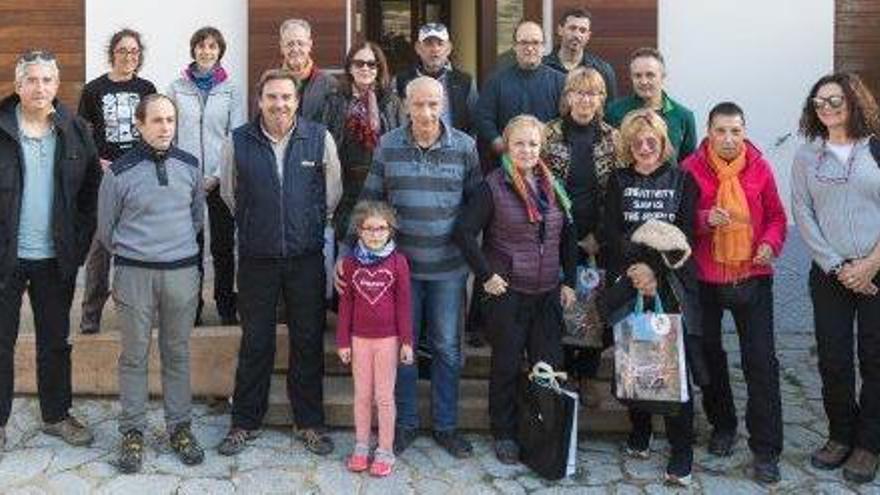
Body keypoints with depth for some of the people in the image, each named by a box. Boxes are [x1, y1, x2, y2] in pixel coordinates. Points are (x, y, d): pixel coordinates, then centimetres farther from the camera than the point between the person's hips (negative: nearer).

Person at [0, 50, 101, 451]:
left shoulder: (75, 131, 2)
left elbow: (92, 190, 6)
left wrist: (79, 243, -1)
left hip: (55, 258, 2)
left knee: (55, 341, 13)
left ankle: (56, 415, 27)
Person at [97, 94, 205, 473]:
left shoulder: (189, 166, 3)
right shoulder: (120, 172, -6)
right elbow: (106, 228, 5)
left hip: (182, 271, 2)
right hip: (134, 272, -2)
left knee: (177, 353, 10)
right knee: (134, 356, 5)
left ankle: (180, 426, 21)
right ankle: (132, 432, 15)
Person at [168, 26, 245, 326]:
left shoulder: (231, 91, 3)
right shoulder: (177, 88, 6)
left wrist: (218, 176, -8)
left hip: (221, 180, -1)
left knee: (223, 245, 4)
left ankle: (226, 306, 14)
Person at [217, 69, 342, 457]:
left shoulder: (320, 138, -4)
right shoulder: (238, 142, -3)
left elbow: (332, 193, 9)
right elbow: (229, 194, 13)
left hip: (307, 257, 0)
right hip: (256, 258, 0)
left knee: (308, 341, 7)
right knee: (255, 342, 7)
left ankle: (309, 422, 21)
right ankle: (245, 422, 21)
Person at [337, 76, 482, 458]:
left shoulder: (465, 147, -3)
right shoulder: (387, 146, -3)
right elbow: (369, 202, 2)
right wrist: (348, 251, -2)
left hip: (448, 268, 0)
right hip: (400, 263, 0)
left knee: (447, 347, 10)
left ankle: (446, 425, 26)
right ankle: (405, 423, 26)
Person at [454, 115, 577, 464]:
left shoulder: (553, 187, 8)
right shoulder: (494, 186, -8)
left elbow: (568, 237, 15)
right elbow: (464, 232, -12)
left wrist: (569, 282, 9)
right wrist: (486, 275, -13)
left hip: (548, 293, 5)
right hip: (507, 292, -4)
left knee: (551, 366, 7)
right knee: (507, 366, 6)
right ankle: (504, 435, 21)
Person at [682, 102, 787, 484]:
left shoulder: (759, 167, -1)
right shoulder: (691, 169, -5)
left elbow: (776, 215, 8)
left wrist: (771, 242, -12)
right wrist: (705, 219, -22)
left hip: (753, 277, 0)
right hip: (705, 278, 0)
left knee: (761, 361, -4)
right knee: (709, 355, 14)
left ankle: (766, 448, 4)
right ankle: (722, 425, 35)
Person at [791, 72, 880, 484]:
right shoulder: (806, 157, 7)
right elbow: (803, 216, 1)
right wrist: (837, 267, -7)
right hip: (829, 273, 2)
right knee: (833, 360, 4)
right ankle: (841, 436, 21)